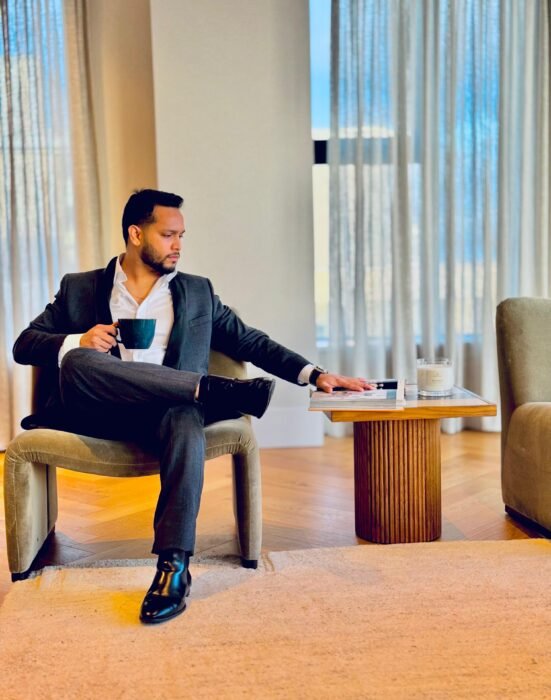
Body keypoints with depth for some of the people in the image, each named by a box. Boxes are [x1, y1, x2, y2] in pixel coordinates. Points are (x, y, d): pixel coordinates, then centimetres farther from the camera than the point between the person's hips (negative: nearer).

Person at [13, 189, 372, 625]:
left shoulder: (198, 292, 21)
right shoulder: (79, 288, 17)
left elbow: (253, 343, 16)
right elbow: (24, 345, 11)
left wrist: (316, 375, 3)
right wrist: (76, 341, -11)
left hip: (166, 409, 0)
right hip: (99, 414, 0)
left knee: (185, 420, -37)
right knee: (76, 361, -33)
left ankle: (174, 566, -36)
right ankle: (213, 389, -28)